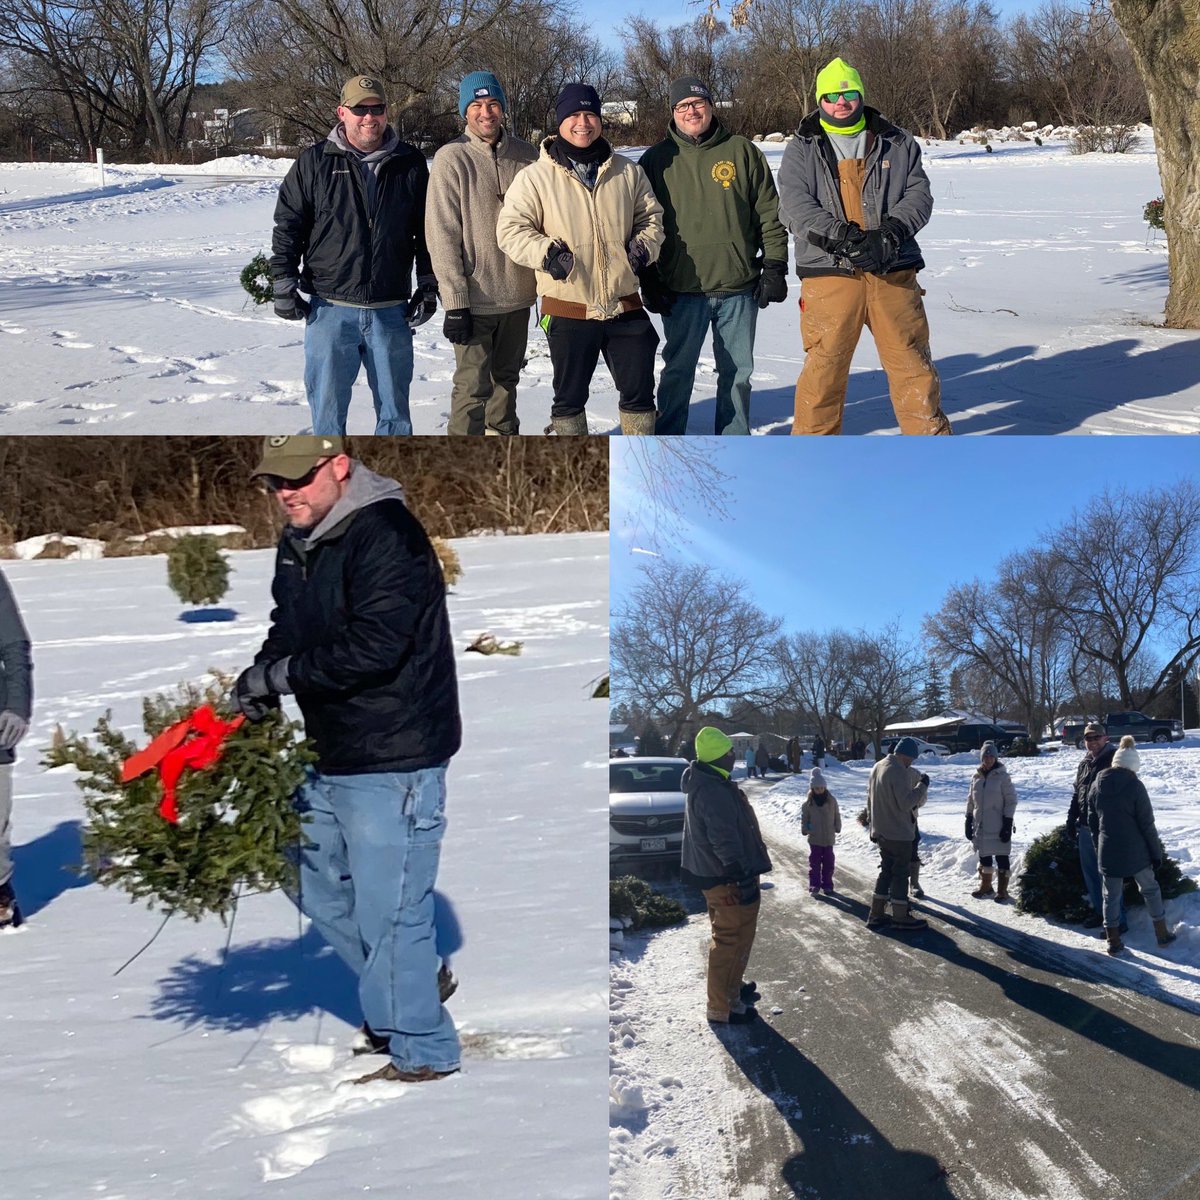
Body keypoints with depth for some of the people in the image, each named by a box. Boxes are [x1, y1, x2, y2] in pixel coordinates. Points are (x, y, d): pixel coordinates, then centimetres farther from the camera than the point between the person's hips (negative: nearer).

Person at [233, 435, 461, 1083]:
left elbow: (372, 646, -28)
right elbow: (289, 630, 20)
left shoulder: (386, 536, -19)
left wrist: (280, 674, -19)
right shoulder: (298, 543, 11)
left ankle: (423, 1052, 14)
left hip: (393, 766, -10)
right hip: (331, 760, 10)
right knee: (321, 897, 20)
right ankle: (404, 999, 38)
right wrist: (260, 679, -1)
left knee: (388, 913, -3)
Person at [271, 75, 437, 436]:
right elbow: (287, 226, 5)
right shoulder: (315, 162, 2)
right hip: (329, 310, -1)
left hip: (391, 312, 1)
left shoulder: (410, 164, 6)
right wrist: (283, 285, -1)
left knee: (394, 409, 9)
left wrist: (428, 287, 6)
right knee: (327, 406, 4)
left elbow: (427, 231, 12)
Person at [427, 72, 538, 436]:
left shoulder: (525, 155, 3)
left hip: (518, 294, 5)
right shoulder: (451, 159, -9)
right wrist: (454, 302, -16)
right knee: (473, 386, -5)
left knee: (506, 379, 18)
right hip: (474, 299, -5)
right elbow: (442, 235, -11)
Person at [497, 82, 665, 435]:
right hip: (568, 310, -2)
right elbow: (511, 228, -5)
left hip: (625, 307, 2)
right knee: (569, 396, 11)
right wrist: (544, 252, -22)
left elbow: (650, 217, 16)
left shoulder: (627, 172, 5)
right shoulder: (536, 177, -4)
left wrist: (644, 246, -5)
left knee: (639, 391, 10)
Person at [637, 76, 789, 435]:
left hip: (740, 287, 1)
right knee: (678, 372, 5)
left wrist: (774, 268, 0)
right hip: (682, 289, -1)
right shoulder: (657, 160, 4)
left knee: (737, 371, 9)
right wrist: (648, 281, -1)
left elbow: (770, 213, 6)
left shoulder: (742, 151, 5)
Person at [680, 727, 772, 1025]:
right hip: (728, 878, -11)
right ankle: (723, 1007, 2)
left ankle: (730, 984, 42)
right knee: (733, 939, -3)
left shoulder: (702, 784, 9)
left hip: (711, 873, 11)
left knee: (726, 935, 26)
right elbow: (725, 839, -29)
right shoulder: (714, 792, -26)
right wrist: (741, 876, -26)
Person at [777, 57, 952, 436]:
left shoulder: (898, 144, 13)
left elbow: (919, 195, 5)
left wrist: (888, 233, -15)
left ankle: (931, 436, 18)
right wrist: (841, 237, -19)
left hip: (893, 272, 1)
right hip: (828, 273, -1)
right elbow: (794, 204, -5)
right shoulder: (802, 149, 9)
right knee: (824, 365, 0)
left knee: (911, 360, 5)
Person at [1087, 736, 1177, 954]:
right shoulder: (1135, 786, -13)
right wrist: (1157, 852, -2)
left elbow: (1092, 821, 8)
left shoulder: (1096, 786, 1)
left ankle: (1113, 941, 12)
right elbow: (1147, 824, -11)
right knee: (1150, 889, 16)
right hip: (1135, 851, -3)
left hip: (1107, 852, 3)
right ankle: (1162, 934, 23)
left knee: (1111, 896, 11)